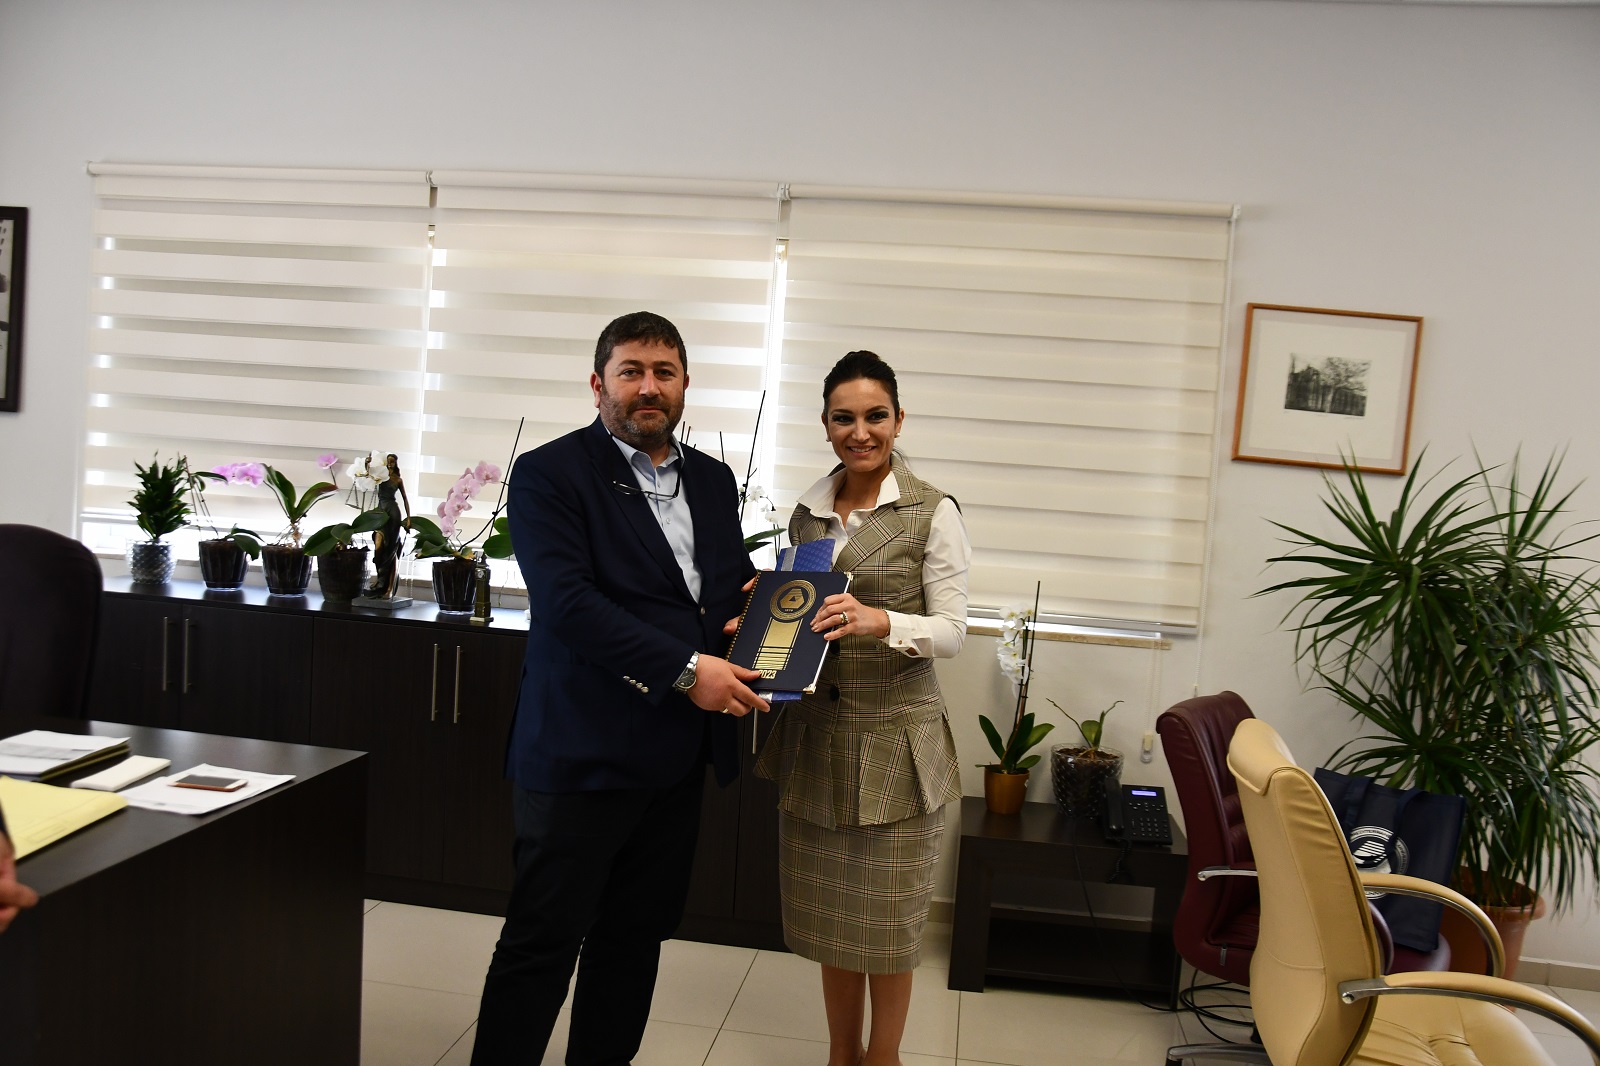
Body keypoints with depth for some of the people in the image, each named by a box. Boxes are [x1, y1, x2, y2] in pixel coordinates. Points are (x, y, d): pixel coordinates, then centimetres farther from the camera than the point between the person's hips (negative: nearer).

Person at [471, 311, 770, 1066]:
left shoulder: (713, 481, 12)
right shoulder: (549, 474, -7)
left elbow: (737, 578, 23)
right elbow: (566, 600, -19)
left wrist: (755, 602, -2)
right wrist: (685, 670, -23)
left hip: (679, 754, 6)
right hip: (583, 749, -6)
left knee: (636, 935, 16)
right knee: (542, 940, 3)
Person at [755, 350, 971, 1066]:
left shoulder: (933, 513, -7)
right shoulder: (808, 511, 8)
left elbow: (953, 631, -10)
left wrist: (880, 620, -28)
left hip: (894, 735, -5)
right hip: (816, 730, 5)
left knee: (887, 911, 7)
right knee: (828, 907, 15)